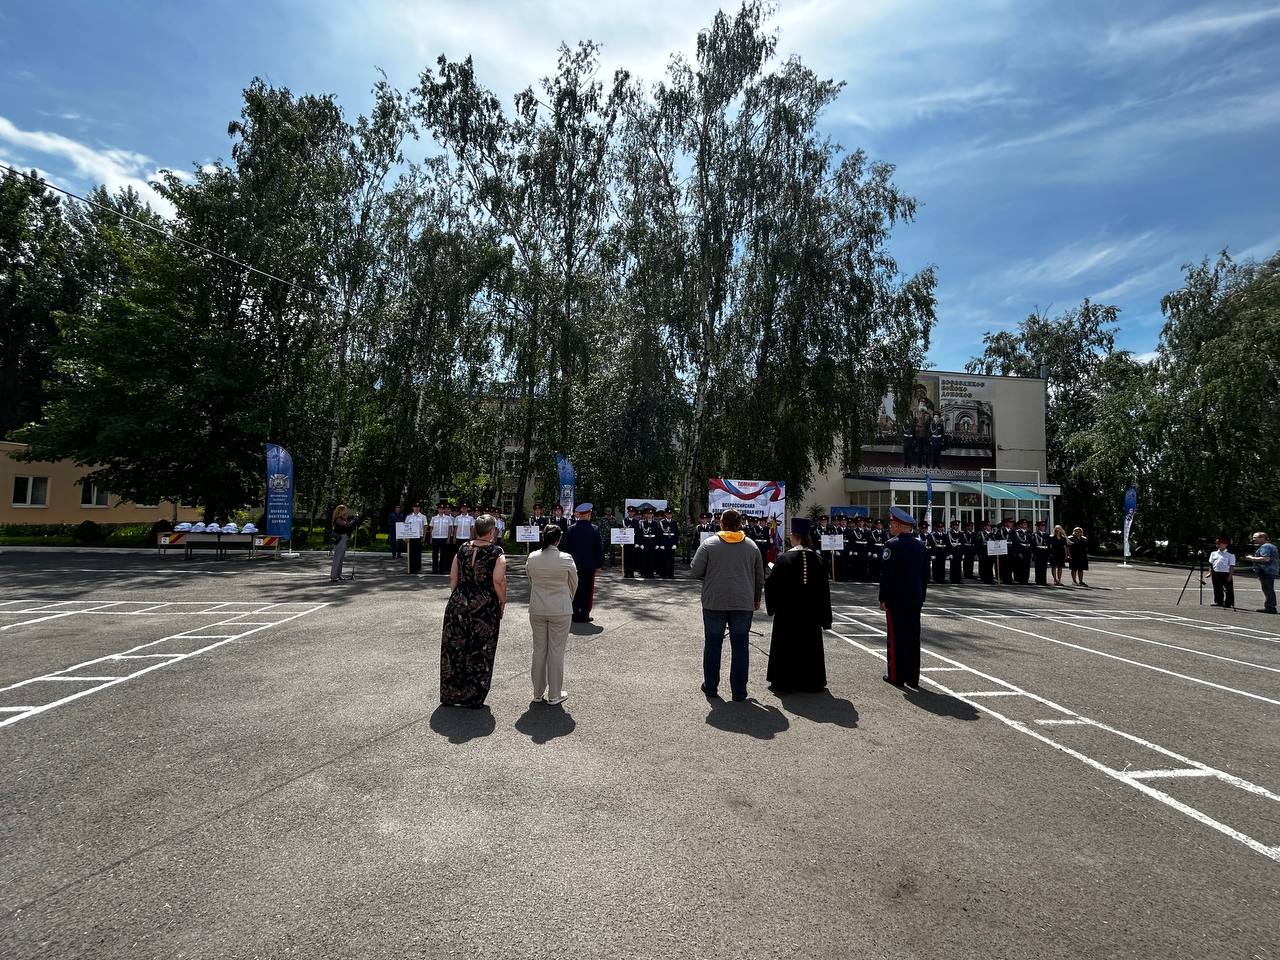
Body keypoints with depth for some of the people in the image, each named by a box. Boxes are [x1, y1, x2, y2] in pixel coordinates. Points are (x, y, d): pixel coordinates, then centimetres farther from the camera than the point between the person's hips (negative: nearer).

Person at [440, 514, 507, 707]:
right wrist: (502, 603, -4)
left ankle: (451, 693, 25)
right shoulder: (496, 552, -10)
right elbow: (499, 582, -17)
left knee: (455, 648, 14)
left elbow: (453, 578, 6)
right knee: (480, 651, 9)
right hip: (485, 607, -4)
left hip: (458, 604, 4)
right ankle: (474, 696, 18)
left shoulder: (462, 548, 3)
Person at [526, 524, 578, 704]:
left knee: (539, 649, 14)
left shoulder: (532, 558, -5)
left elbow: (530, 582, 6)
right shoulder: (566, 559, -13)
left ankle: (538, 692, 24)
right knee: (556, 651, 6)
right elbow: (574, 584, 0)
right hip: (560, 610, -3)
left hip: (537, 609, 3)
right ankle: (554, 694, 15)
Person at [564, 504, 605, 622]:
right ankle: (584, 615, 7)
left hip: (574, 564, 2)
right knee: (587, 590, 5)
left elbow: (566, 547, 2)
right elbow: (599, 548, -4)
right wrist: (598, 564, 4)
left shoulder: (571, 529, -3)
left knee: (574, 590, 10)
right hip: (589, 565, -2)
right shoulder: (594, 529, -7)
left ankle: (575, 614, 13)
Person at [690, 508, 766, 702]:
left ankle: (711, 687, 18)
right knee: (740, 646, 7)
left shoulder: (709, 544, -3)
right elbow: (760, 577, 11)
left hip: (714, 602, -1)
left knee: (713, 644, 10)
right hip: (743, 603, 1)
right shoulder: (751, 546, 5)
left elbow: (696, 571, -5)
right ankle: (739, 691, 11)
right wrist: (756, 599, 23)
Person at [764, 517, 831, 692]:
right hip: (811, 612, 3)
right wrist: (825, 617, 7)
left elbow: (771, 584, -11)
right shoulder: (815, 558, -3)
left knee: (786, 645, 9)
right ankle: (809, 682, 21)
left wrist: (771, 606, 4)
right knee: (809, 644, 13)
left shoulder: (784, 559, -12)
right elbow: (824, 587, 1)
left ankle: (783, 681, 15)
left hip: (788, 612, -3)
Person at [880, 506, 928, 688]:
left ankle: (897, 676, 7)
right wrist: (922, 596, 19)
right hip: (915, 600, 6)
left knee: (896, 638, 1)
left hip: (895, 600, -6)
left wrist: (883, 598, -9)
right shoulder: (920, 545, 8)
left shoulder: (892, 545, -13)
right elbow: (925, 575, 12)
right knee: (913, 637, 9)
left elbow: (886, 575, -16)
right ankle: (913, 677, 15)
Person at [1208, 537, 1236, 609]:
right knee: (1217, 589, 9)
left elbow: (1231, 566, -5)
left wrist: (1230, 575, -10)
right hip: (1216, 573, 4)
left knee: (1229, 589, 1)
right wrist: (1210, 572, 6)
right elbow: (1210, 564, 15)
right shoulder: (1214, 553, 11)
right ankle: (1218, 602, 18)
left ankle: (1229, 603, 9)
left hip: (1226, 574, -4)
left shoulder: (1230, 554, -2)